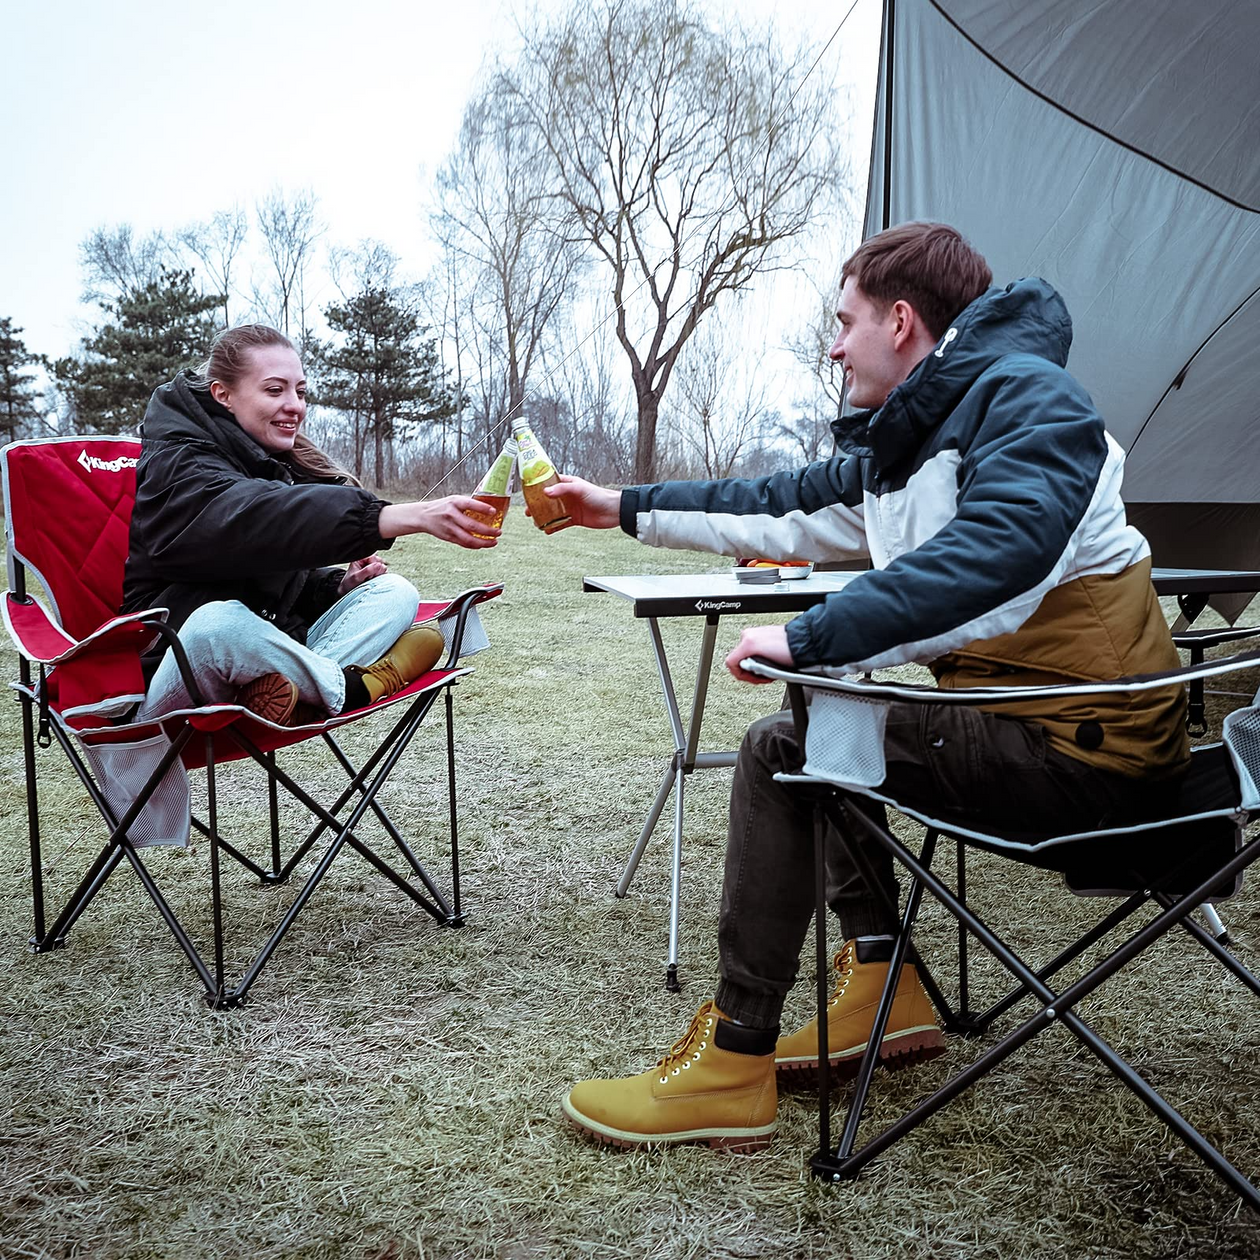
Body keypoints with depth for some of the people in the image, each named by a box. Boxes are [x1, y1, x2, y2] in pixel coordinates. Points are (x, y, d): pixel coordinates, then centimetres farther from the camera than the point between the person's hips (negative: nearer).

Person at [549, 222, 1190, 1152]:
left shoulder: (1026, 395, -15)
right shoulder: (905, 444, 14)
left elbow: (1000, 551, -35)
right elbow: (784, 510, 23)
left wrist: (811, 639, -32)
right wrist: (625, 509, 27)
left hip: (1084, 746, -10)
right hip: (1017, 708, 10)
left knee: (783, 750, -14)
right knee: (821, 720, 21)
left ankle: (732, 1066, -8)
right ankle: (882, 981, 16)